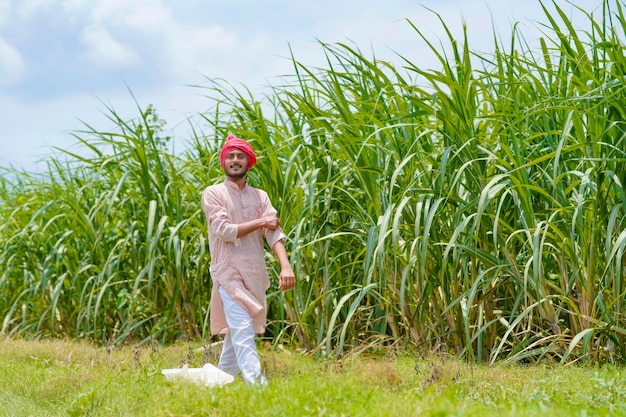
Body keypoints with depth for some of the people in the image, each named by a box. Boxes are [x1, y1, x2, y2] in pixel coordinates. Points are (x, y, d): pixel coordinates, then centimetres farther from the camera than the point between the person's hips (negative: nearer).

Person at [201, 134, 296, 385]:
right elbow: (223, 231, -12)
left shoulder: (259, 196, 12)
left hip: (255, 274, 5)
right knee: (242, 329, -17)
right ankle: (256, 383, -27)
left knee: (236, 332, 11)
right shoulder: (213, 194, 1)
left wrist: (285, 265, -17)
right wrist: (259, 222, -6)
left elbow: (274, 232, -2)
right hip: (229, 272, -5)